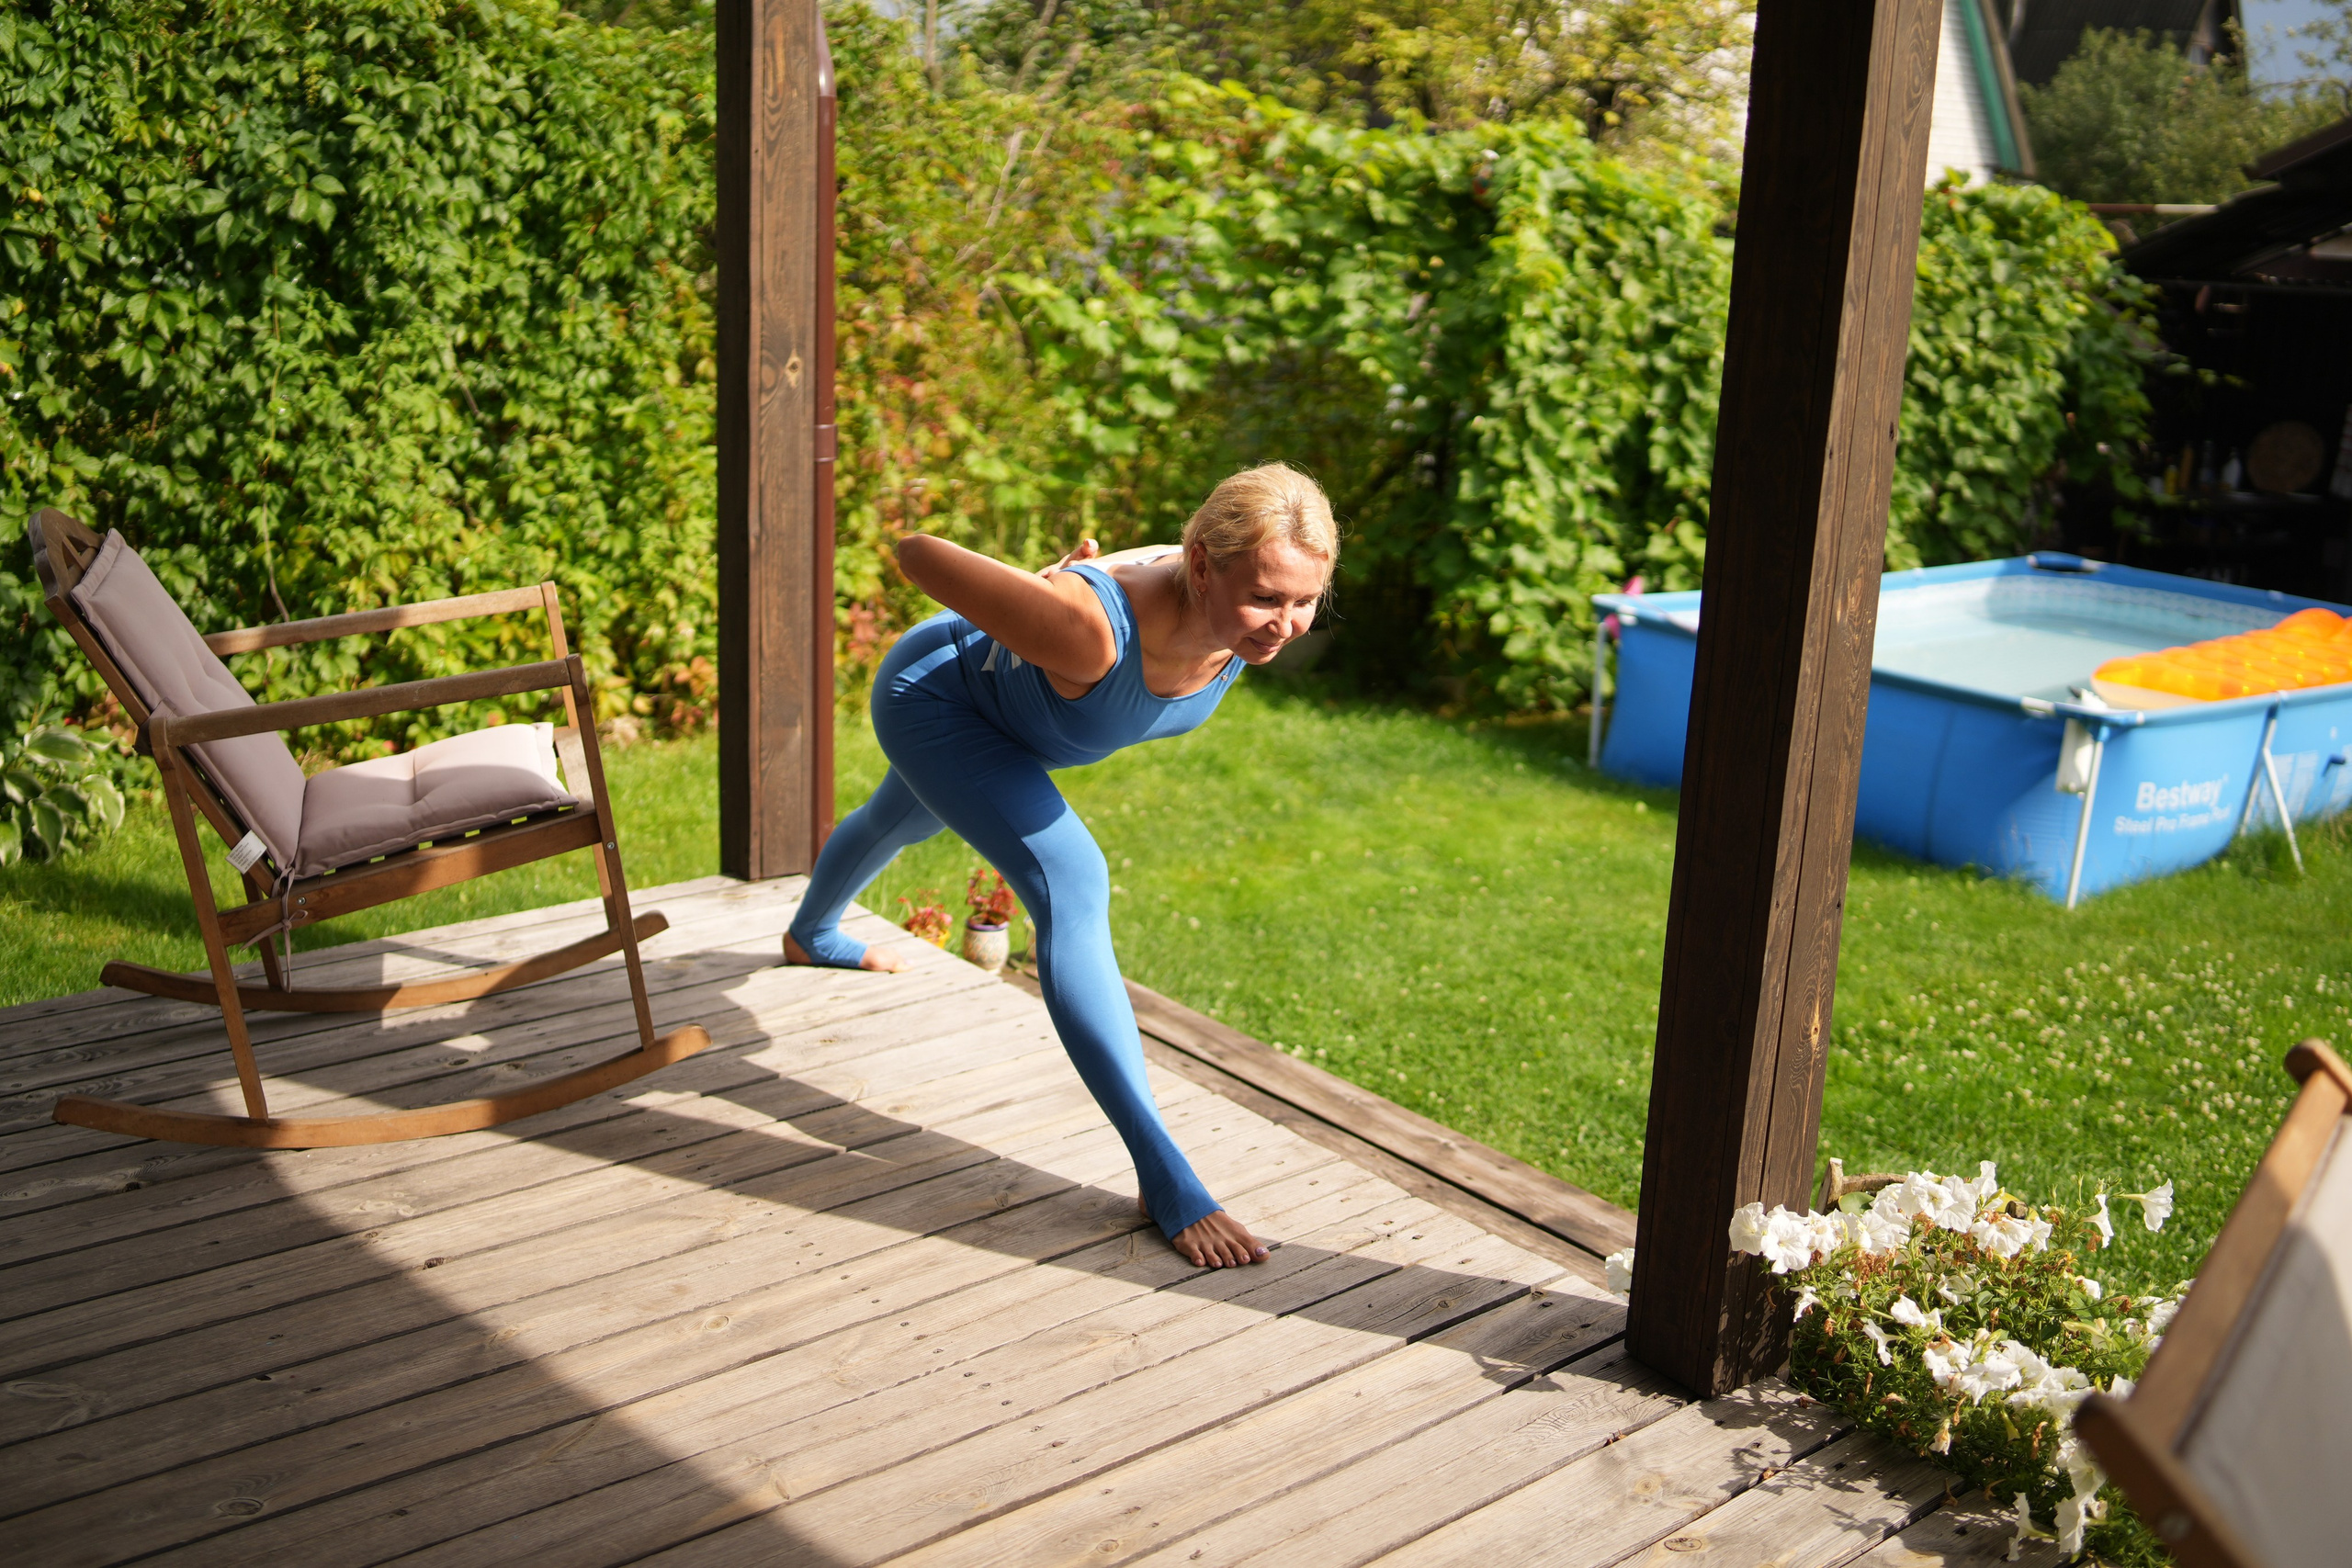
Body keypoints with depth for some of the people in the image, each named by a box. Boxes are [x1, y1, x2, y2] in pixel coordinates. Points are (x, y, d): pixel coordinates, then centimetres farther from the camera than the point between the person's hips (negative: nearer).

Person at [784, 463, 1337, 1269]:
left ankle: (810, 934, 71)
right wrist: (1045, 592, -21)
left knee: (902, 819, 36)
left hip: (1001, 708, 7)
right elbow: (916, 550, -36)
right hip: (933, 696, -7)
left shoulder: (1253, 617, -30)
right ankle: (1163, 1178, -21)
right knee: (1071, 885, -26)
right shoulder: (1089, 632, -48)